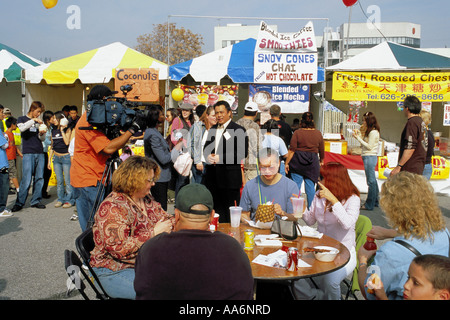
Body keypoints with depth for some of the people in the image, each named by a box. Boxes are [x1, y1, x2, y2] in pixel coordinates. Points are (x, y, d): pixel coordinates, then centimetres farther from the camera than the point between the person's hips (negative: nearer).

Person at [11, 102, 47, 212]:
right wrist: (33, 120, -12)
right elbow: (22, 128, -14)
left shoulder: (39, 122, 19)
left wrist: (41, 133, -4)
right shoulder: (22, 119, 9)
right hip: (28, 153, -4)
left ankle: (35, 201, 11)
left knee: (39, 178, 3)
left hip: (40, 153, 5)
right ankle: (19, 203, 1)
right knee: (26, 180, -9)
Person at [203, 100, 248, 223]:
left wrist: (221, 158, -19)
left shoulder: (238, 130, -6)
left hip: (230, 177, -6)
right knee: (216, 207, 13)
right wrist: (208, 156, -2)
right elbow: (206, 147, 22)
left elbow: (243, 152, -14)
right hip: (213, 177, 7)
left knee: (230, 211, 0)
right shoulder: (213, 129, 17)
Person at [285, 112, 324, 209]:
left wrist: (287, 163, -1)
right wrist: (321, 160, 29)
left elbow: (292, 150, -7)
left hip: (297, 161, -1)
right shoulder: (318, 133, 3)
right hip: (313, 163, 2)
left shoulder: (297, 133, -5)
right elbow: (321, 150, 12)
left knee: (296, 185, 4)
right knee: (310, 186, 6)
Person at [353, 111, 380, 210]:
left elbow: (369, 146, -17)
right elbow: (365, 144, 15)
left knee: (371, 181, -6)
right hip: (368, 157, 10)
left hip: (370, 157, -10)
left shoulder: (373, 132, -13)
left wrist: (358, 138, -14)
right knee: (372, 180, 15)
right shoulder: (369, 132, 17)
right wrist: (359, 135, 10)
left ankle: (369, 205, -2)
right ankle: (375, 201, 24)